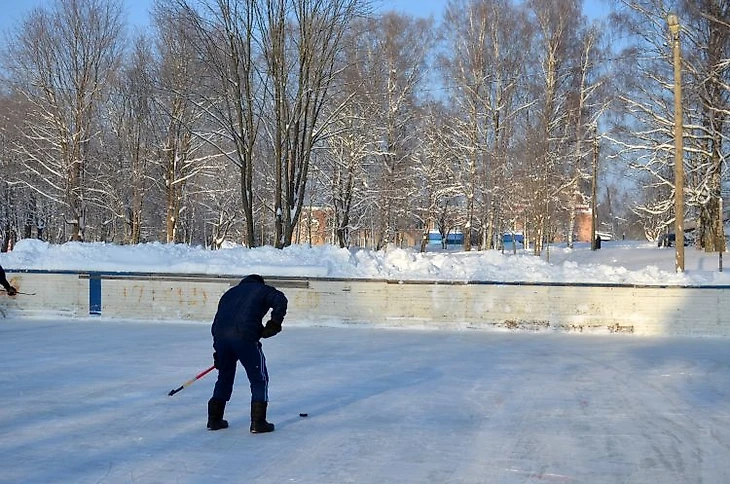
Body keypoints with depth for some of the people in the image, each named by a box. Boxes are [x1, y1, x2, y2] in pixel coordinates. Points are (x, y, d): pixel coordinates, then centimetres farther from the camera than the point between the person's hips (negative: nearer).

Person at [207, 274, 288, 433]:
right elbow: (280, 300, -4)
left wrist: (218, 354, 31)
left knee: (224, 377, 23)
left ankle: (214, 419, 25)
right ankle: (258, 423, 4)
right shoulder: (263, 289, 18)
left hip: (220, 336, 5)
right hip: (244, 336, -5)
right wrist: (274, 324, 2)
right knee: (259, 380, 8)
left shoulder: (229, 293, 33)